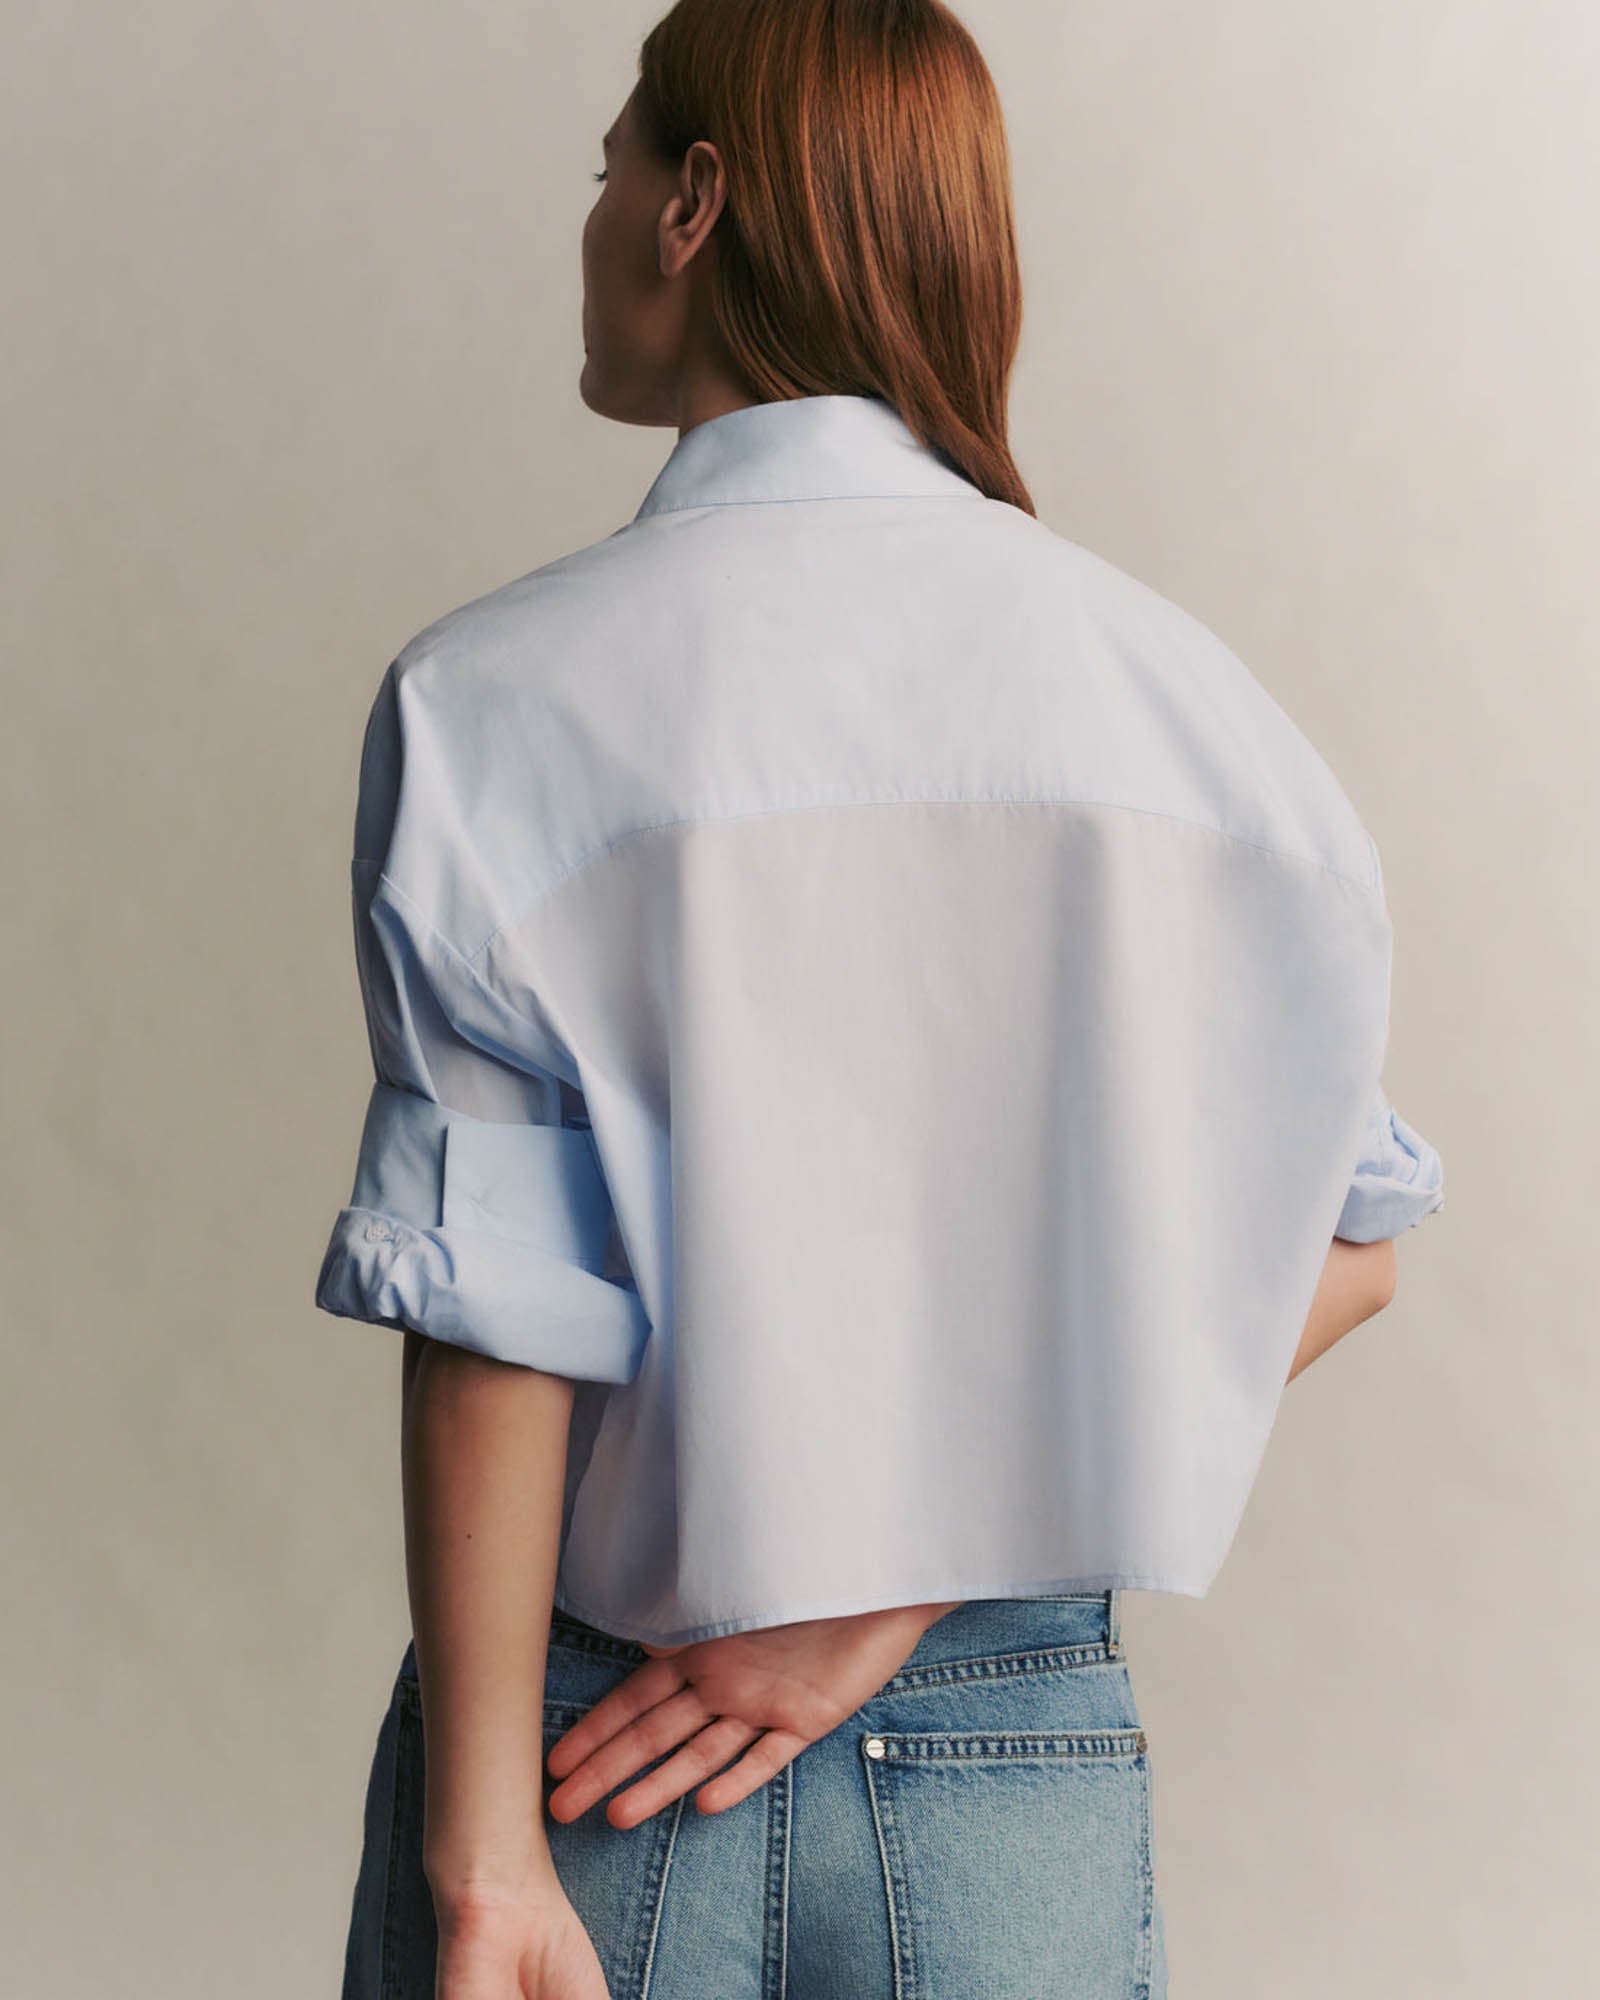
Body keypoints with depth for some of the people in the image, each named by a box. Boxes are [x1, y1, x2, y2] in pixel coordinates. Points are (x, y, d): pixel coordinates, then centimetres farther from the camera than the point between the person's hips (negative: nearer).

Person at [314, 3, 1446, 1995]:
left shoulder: (498, 695, -10)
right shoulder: (1164, 675, -1)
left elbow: (494, 1326, -14)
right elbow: (1340, 1243, -2)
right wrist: (892, 1589, -5)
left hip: (594, 1759, -2)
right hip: (1027, 1764, 2)